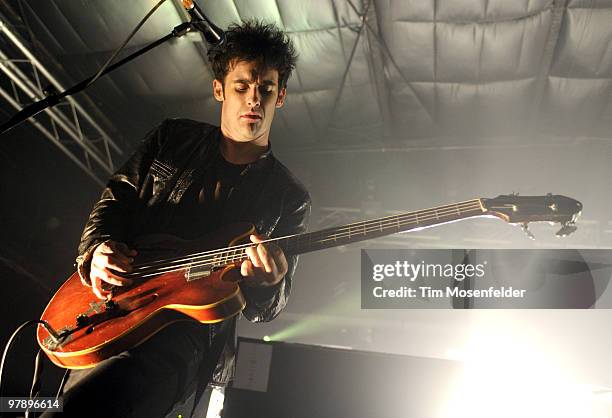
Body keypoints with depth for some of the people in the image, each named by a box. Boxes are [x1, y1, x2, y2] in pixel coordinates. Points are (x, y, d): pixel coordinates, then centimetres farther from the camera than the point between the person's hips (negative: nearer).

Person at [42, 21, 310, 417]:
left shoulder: (290, 198, 4)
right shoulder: (174, 138, 11)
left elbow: (267, 307, 5)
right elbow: (115, 198, 17)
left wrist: (267, 282, -19)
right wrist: (98, 247, -4)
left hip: (190, 329, -4)